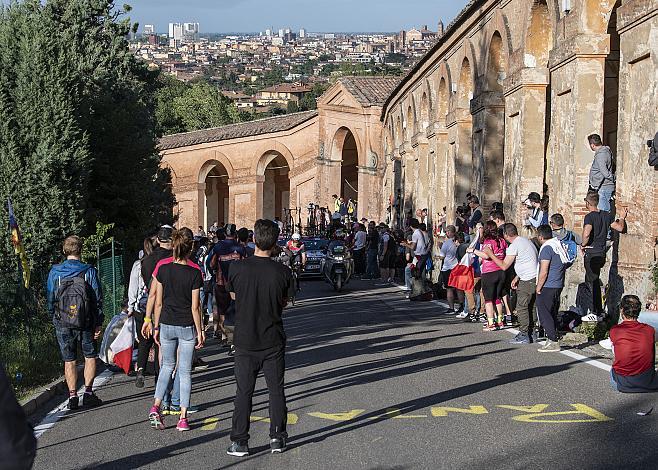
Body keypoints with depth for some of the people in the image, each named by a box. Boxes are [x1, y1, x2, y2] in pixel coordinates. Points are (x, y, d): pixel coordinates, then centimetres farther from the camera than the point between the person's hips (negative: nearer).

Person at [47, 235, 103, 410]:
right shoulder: (89, 271, -6)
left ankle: (72, 395, 8)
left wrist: (54, 318, 17)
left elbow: (50, 299, 4)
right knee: (90, 356, 13)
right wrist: (98, 324, 2)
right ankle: (88, 392, 5)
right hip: (85, 323, -1)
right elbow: (97, 299, -4)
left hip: (63, 324, 1)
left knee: (69, 360, 10)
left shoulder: (55, 272, -2)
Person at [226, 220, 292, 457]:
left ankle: (239, 441, 8)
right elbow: (284, 303, 3)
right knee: (276, 389, 12)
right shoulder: (282, 272, -10)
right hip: (274, 341, 0)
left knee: (244, 391, 7)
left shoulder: (238, 268, -11)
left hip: (245, 340, 0)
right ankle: (277, 437, 17)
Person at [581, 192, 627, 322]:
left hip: (592, 254, -8)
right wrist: (622, 218, 27)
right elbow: (620, 228, 9)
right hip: (602, 254, 8)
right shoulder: (606, 215, 6)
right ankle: (595, 310, 22)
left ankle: (597, 313, 4)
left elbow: (586, 233, -32)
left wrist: (584, 245, -15)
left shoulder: (590, 216, -16)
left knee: (593, 283, 0)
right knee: (590, 280, 18)